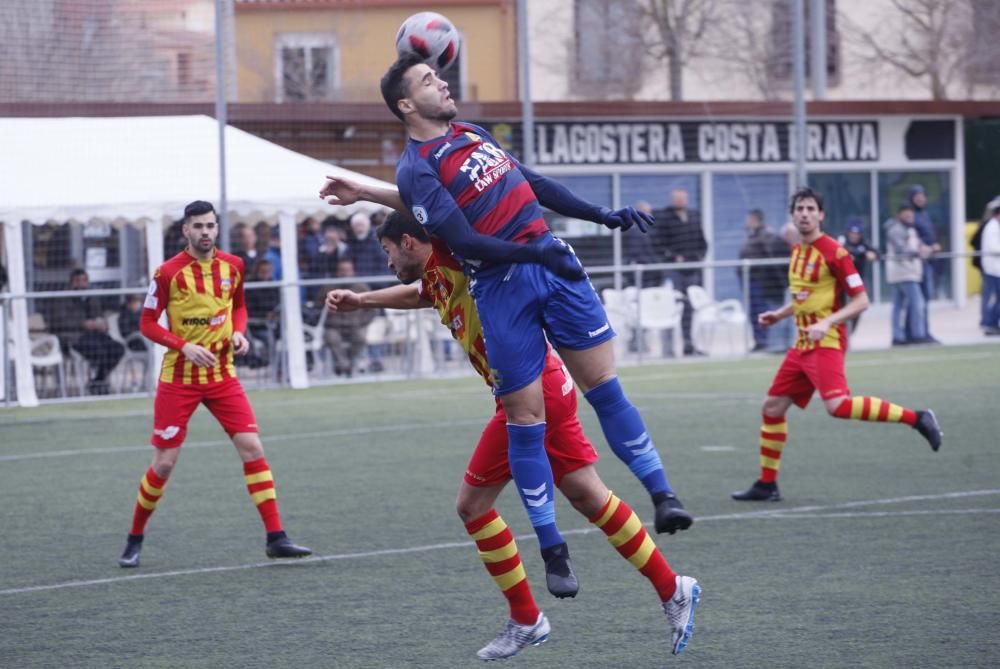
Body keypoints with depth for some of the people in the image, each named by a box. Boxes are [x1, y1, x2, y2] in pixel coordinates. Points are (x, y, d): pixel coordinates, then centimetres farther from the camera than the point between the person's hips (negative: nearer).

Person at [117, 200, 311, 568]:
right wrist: (184, 347, -21)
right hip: (179, 379, -3)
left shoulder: (233, 266, 2)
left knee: (251, 447, -9)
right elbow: (148, 323, -6)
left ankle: (275, 537, -6)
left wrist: (238, 332, -2)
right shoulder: (168, 272, -11)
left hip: (222, 375, 3)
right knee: (164, 463, -1)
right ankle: (134, 540, 18)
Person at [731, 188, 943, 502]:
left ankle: (916, 418, -23)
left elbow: (861, 301, -12)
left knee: (837, 405, -28)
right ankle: (766, 485, 20)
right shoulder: (797, 251, 14)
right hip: (803, 344, 8)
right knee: (772, 407, 9)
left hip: (826, 342, -8)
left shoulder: (833, 252, -11)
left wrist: (826, 323, -23)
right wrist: (779, 314, 16)